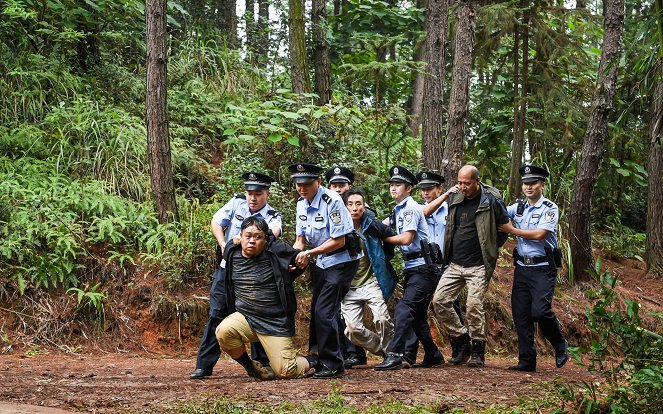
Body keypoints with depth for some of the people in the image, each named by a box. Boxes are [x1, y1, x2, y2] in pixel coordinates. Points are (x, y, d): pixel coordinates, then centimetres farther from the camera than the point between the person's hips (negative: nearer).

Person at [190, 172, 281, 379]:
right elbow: (216, 222, 4)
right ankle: (204, 365, 0)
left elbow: (273, 231, -31)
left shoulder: (273, 216, -8)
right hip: (227, 269, 2)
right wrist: (224, 246, -13)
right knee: (216, 315, -1)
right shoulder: (237, 203, 2)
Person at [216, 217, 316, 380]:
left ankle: (311, 362, 28)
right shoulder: (232, 253, 0)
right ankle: (251, 367, -2)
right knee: (223, 332, -29)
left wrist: (285, 278, 5)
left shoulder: (276, 251, -9)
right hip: (245, 316, 3)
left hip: (277, 323, -3)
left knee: (286, 372, -9)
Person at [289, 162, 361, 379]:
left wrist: (309, 253, -21)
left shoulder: (332, 201, -21)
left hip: (342, 261, -8)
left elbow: (339, 241, -21)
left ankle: (332, 365, -6)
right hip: (322, 261, 8)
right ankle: (316, 358, 22)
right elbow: (301, 239, 11)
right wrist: (293, 257, -9)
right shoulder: (302, 204, 4)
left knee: (324, 311, -13)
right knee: (316, 310, 11)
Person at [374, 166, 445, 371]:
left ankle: (395, 355, -27)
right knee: (417, 315, 16)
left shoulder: (410, 207, -12)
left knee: (404, 308, -20)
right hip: (412, 268, 10)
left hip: (421, 267, -10)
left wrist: (384, 238, -6)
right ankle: (433, 356, 27)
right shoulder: (397, 209, 16)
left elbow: (406, 238, -18)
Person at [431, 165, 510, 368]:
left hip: (478, 266, -6)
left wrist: (490, 248, 4)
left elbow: (505, 229, 3)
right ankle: (462, 340, 12)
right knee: (439, 300, -3)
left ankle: (478, 352, -1)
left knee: (474, 305, -15)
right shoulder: (455, 199, 8)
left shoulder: (491, 201, -8)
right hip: (454, 264, 6)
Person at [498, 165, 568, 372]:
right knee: (520, 314, 1)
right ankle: (526, 360, 7)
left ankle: (560, 346, 8)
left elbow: (539, 234, -16)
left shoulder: (550, 209, -6)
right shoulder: (519, 207, 13)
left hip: (542, 268, -6)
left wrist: (512, 230, -7)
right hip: (522, 267, 6)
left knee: (540, 311, -17)